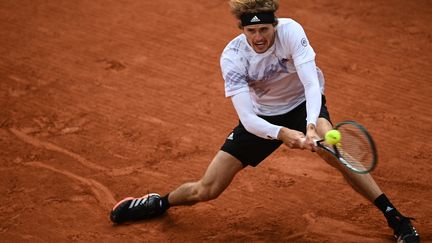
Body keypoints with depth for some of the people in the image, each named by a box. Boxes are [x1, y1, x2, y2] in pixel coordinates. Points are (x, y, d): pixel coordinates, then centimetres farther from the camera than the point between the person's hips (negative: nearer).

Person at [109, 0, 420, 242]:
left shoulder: (290, 31, -28)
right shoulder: (232, 57, -25)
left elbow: (312, 83, -36)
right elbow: (248, 119, -30)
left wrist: (312, 126, -55)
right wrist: (282, 133, -49)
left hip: (302, 104, -1)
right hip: (262, 116, 1)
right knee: (206, 190, -3)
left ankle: (395, 218, -26)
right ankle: (160, 203, 32)